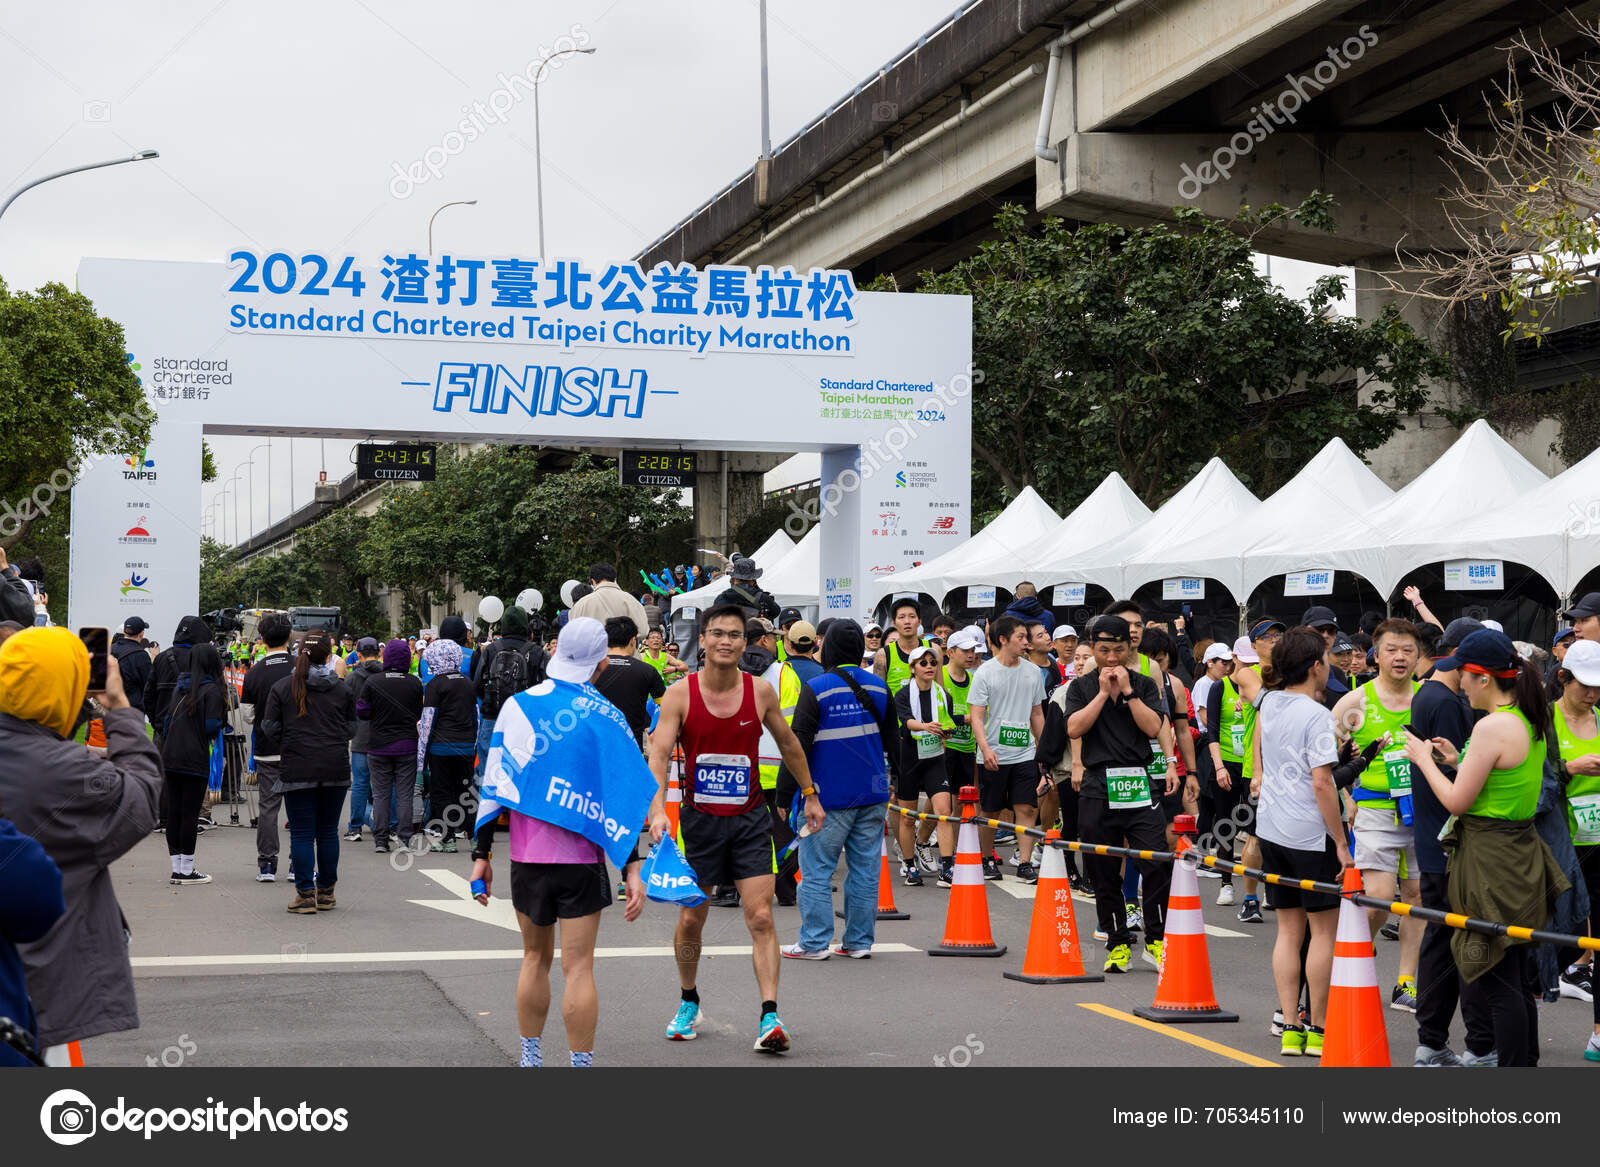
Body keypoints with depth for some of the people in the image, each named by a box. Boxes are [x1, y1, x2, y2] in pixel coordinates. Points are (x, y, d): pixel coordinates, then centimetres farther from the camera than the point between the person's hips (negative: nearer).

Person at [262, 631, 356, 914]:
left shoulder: (282, 688, 0)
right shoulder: (342, 689, 3)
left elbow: (270, 728, 1)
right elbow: (351, 728, 7)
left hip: (297, 769, -2)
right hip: (336, 768, 2)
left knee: (301, 833, 2)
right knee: (328, 831, 11)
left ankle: (305, 894, 1)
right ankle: (326, 892, 17)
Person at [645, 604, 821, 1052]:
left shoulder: (761, 691, -3)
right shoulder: (680, 695, -9)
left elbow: (788, 743, 13)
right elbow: (658, 755, -17)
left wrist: (810, 795, 18)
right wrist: (657, 809, -31)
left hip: (750, 819, 0)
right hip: (699, 819, 0)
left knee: (761, 918, -8)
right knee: (690, 919, 10)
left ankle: (770, 1016, -9)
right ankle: (689, 1003, 32)